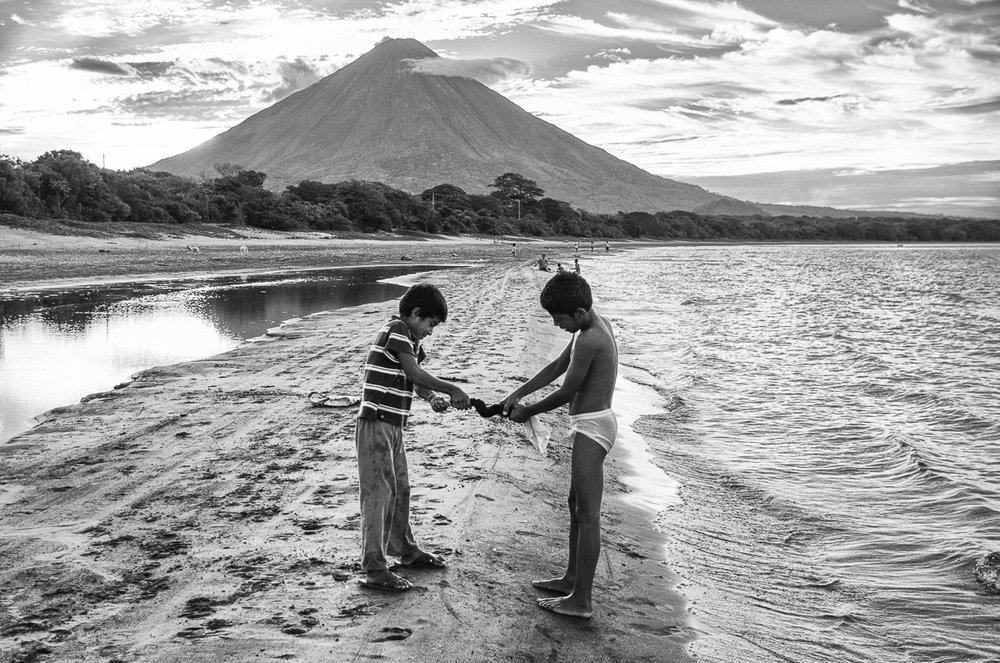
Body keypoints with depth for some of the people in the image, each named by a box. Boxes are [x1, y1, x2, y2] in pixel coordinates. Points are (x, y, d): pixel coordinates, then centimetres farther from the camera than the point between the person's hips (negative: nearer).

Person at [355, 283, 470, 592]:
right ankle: (374, 569, -3)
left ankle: (405, 550, 35)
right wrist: (452, 390, -12)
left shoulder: (409, 338, 17)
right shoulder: (396, 329, -13)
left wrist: (432, 398, -1)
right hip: (376, 425, -10)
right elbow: (415, 373, -18)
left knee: (400, 489, 20)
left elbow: (414, 379, 17)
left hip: (392, 427, 10)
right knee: (377, 494, -7)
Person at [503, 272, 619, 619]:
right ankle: (572, 578, 34)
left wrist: (527, 411, -3)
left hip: (592, 426, -11)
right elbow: (557, 366, 15)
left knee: (588, 515, -4)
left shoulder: (588, 340, -22)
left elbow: (566, 392, -17)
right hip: (591, 424, 11)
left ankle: (581, 601, 3)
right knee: (576, 504, 21)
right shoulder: (596, 324, 9)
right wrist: (519, 392, 10)